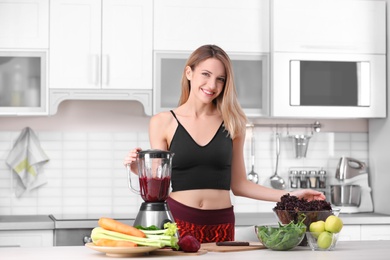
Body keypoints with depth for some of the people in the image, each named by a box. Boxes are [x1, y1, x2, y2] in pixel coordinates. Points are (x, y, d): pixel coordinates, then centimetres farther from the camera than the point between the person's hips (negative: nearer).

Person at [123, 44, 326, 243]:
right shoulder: (163, 123, 2)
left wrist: (289, 196, 3)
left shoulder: (232, 123, 5)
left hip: (221, 225, 1)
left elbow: (238, 185, 10)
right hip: (179, 221, -1)